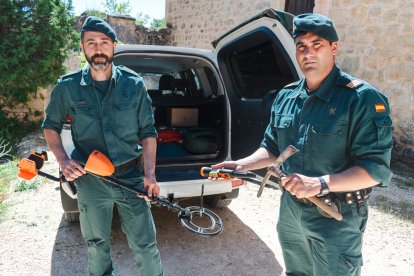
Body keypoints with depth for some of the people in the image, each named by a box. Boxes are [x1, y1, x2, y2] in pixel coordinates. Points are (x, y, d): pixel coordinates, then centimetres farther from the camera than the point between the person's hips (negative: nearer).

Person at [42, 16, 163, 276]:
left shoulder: (134, 84, -3)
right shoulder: (67, 87, -2)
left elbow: (148, 132, 0)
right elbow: (51, 126, 11)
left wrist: (150, 173, -9)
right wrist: (63, 160, -6)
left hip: (131, 177, -1)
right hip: (90, 181, 1)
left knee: (146, 246, 6)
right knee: (97, 245, 20)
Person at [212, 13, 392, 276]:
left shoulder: (362, 98, -17)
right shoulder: (286, 96, 3)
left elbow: (376, 169, -21)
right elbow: (272, 148, 12)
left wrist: (321, 183, -32)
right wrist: (242, 164, -2)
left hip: (337, 219, -5)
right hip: (289, 210, 6)